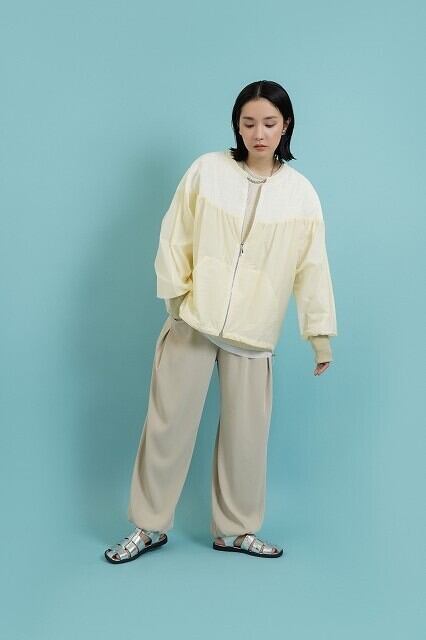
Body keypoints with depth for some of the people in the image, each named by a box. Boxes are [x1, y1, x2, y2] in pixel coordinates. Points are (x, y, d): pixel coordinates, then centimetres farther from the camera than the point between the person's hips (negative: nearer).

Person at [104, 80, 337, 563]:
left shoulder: (300, 192, 2)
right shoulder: (207, 169, -1)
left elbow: (311, 267, 4)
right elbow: (175, 238, 2)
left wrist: (321, 335, 4)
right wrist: (177, 295, -5)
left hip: (253, 332, 1)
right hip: (193, 320, -1)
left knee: (246, 432, 8)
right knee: (169, 422, 4)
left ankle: (236, 529, 26)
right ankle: (150, 525, 21)